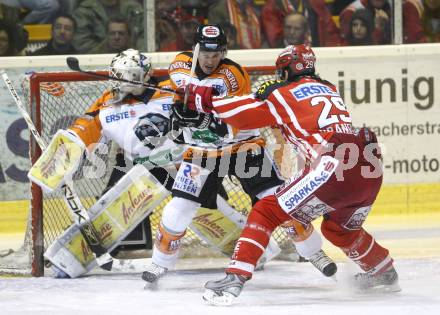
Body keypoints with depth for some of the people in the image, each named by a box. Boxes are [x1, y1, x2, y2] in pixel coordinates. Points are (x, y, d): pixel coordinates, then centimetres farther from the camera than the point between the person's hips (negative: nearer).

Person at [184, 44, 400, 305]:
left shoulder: (283, 92, 9)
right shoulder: (330, 89, 28)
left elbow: (244, 112, 5)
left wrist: (205, 100, 16)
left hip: (335, 166, -7)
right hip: (371, 170, 7)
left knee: (268, 212, -1)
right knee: (339, 229, 35)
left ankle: (235, 278, -13)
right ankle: (385, 274, 50)